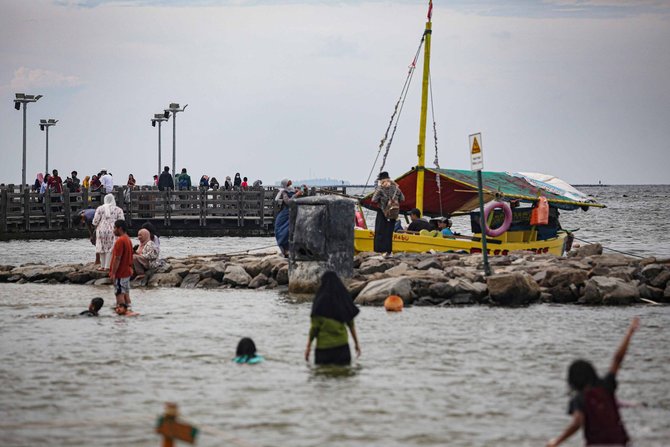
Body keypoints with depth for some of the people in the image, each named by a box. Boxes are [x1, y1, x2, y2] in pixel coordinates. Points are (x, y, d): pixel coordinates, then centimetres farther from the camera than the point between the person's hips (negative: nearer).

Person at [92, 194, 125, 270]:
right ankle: (107, 266, -1)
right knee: (110, 249, 2)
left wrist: (95, 224, 21)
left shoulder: (100, 209, 1)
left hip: (102, 230, 1)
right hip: (112, 231, -1)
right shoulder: (118, 210, 0)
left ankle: (103, 266, 14)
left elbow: (95, 221, -1)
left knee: (102, 248, 11)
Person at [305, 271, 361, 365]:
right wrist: (356, 342, 14)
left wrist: (308, 346, -6)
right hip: (342, 343, 4)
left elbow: (314, 326, -12)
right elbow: (351, 323, 6)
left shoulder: (320, 301, -12)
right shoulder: (344, 299, 2)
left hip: (324, 345, -4)